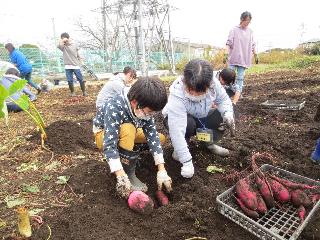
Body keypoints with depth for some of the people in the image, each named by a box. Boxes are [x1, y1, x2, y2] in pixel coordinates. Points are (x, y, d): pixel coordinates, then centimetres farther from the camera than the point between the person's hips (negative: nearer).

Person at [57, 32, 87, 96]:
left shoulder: (74, 45, 6)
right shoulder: (63, 46, 4)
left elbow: (78, 55, 11)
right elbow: (59, 46, -19)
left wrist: (79, 63, 8)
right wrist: (62, 41, -8)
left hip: (76, 66, 0)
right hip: (68, 67, 0)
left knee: (81, 79, 0)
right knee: (70, 81, 1)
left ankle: (84, 92, 12)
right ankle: (72, 92, 16)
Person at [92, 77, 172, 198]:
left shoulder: (145, 109, -20)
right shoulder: (114, 107, -37)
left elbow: (153, 137, -24)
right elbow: (109, 144, -41)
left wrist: (162, 171, -28)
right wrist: (121, 178, -45)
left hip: (126, 133, 5)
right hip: (103, 134, -5)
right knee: (127, 129, -38)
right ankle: (129, 174, -23)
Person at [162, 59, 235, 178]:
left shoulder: (213, 83, -26)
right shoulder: (176, 97, -39)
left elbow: (223, 99, -6)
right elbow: (177, 131, -42)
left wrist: (227, 113, -28)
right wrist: (186, 161, -41)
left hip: (201, 118, 5)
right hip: (180, 119, -4)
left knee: (224, 117, -17)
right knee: (189, 124, -37)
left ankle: (210, 143, 8)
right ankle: (178, 149, -7)